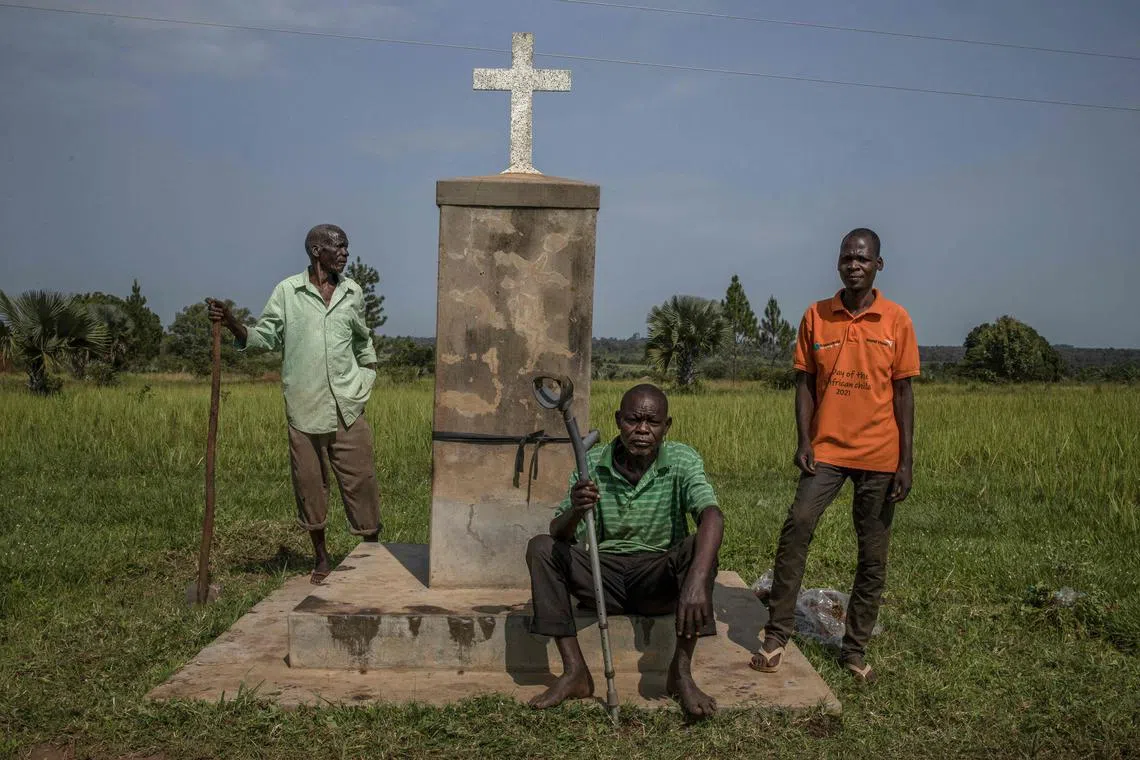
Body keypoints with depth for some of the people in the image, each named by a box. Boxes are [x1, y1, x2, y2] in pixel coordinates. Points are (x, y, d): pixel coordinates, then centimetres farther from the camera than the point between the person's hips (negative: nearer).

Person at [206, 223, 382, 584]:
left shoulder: (353, 292, 9)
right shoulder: (287, 290, 1)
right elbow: (265, 335, 0)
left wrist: (368, 376, 14)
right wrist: (232, 323, -15)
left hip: (347, 405, 2)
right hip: (304, 405, -1)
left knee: (360, 479, 0)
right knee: (310, 482, 6)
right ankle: (321, 558, 22)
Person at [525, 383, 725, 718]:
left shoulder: (682, 461, -13)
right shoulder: (592, 465, -7)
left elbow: (712, 515, -31)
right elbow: (560, 536, -11)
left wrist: (697, 581, -49)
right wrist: (575, 510, -37)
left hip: (660, 578, -2)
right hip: (604, 574, 2)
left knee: (698, 548, -30)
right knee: (540, 548, -18)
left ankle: (681, 672, -22)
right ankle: (574, 671, -18)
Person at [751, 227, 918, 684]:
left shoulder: (896, 320, 0)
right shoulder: (816, 316, 3)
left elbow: (903, 393, 1)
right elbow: (805, 383, 5)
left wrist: (906, 461, -3)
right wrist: (803, 440, -7)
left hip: (879, 456, 0)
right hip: (826, 449, 0)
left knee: (873, 556, 6)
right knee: (796, 527, -18)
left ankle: (855, 649, 21)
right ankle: (776, 637, -9)